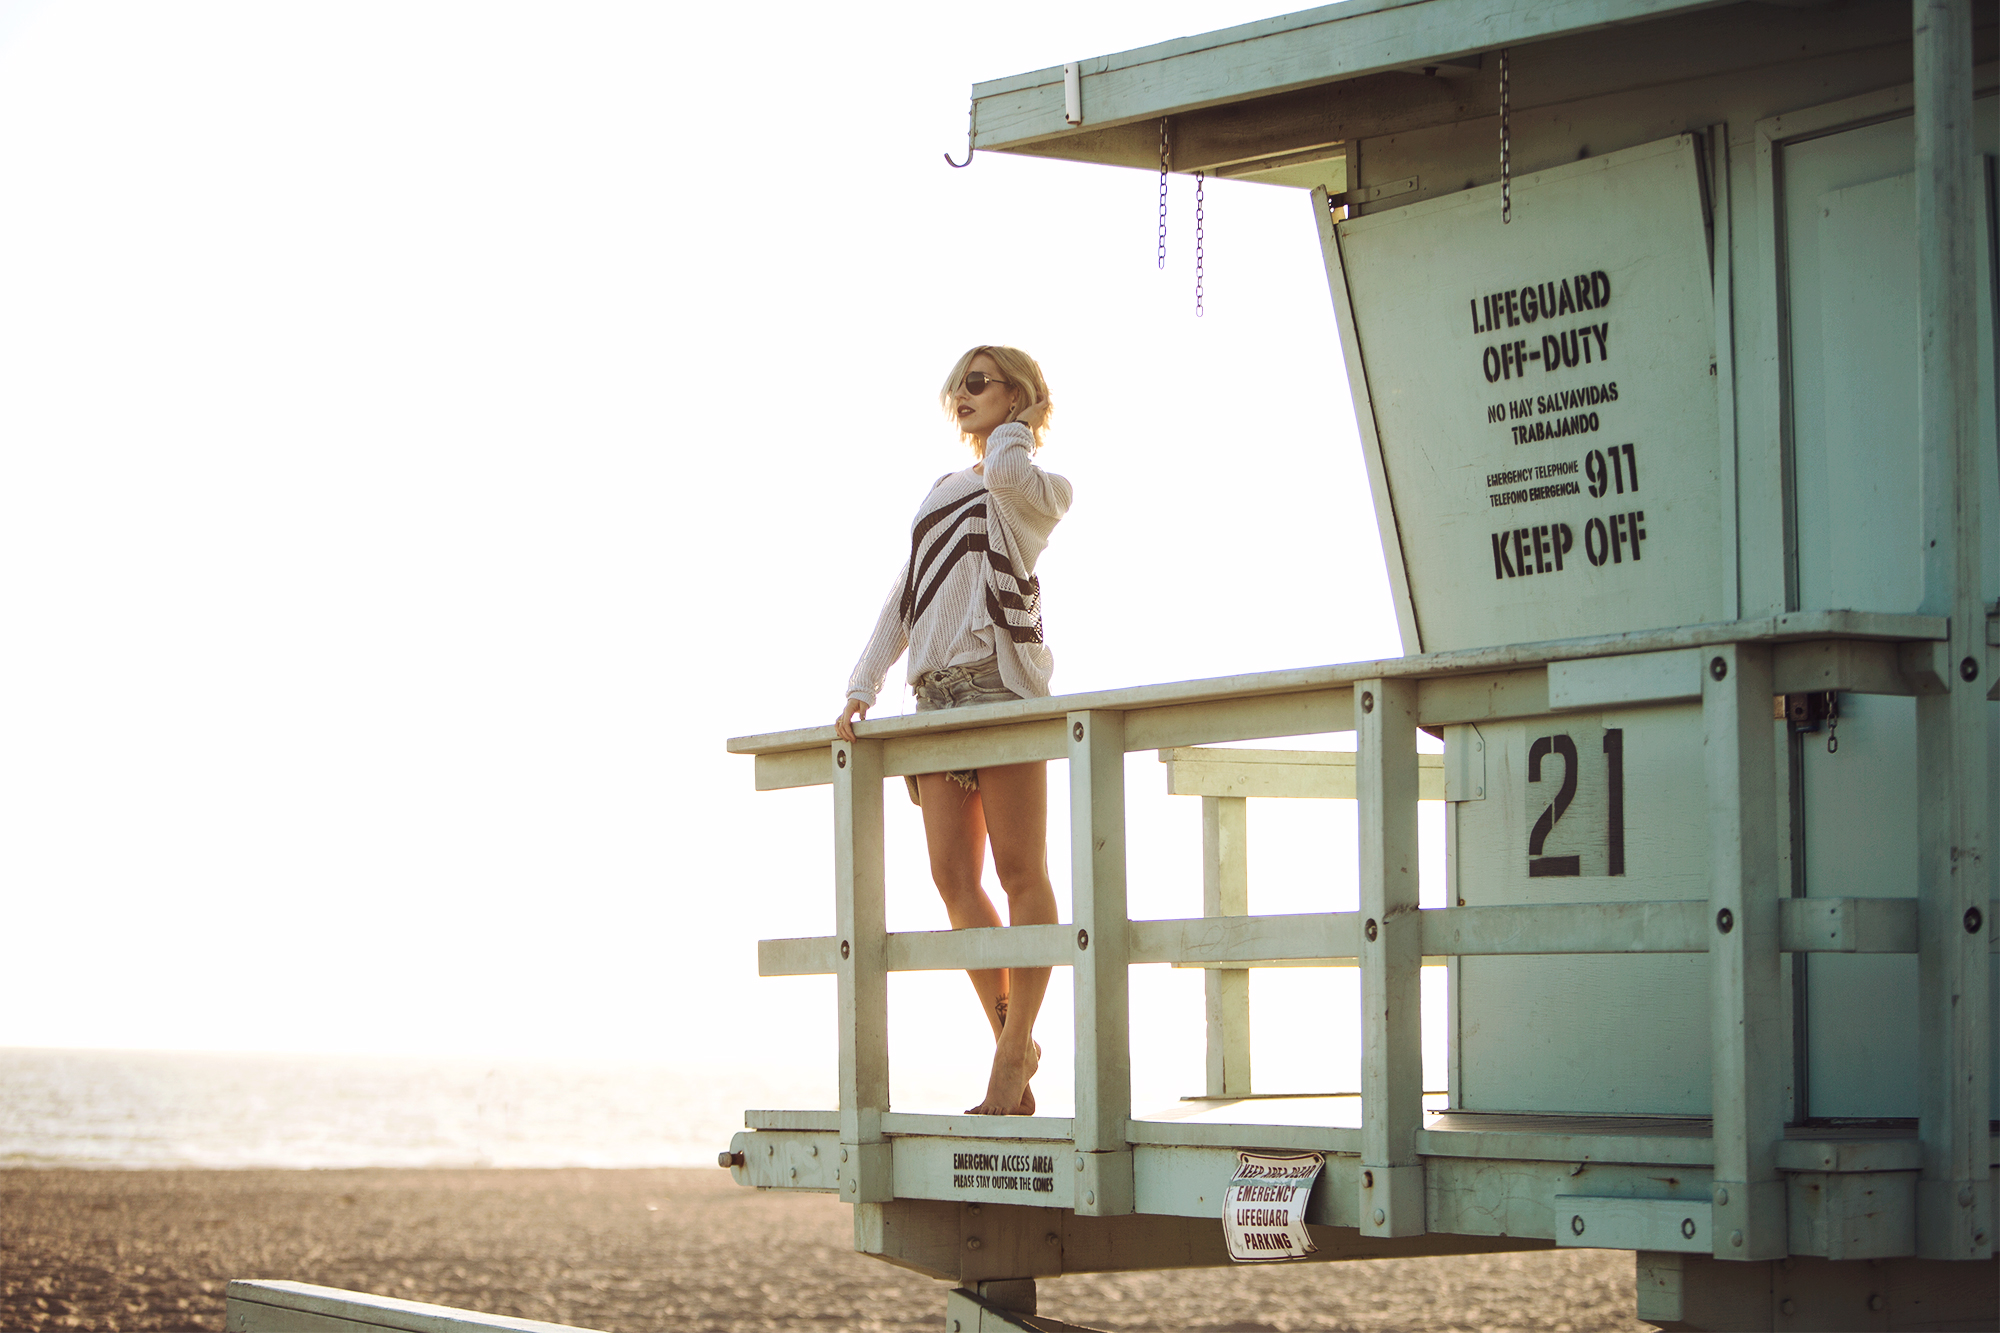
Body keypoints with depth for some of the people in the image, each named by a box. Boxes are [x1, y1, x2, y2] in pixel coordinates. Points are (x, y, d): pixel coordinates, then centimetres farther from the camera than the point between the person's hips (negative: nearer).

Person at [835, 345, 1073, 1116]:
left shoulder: (1036, 488, 8)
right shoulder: (940, 495, 26)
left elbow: (1004, 472, -19)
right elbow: (901, 601, 19)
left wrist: (1013, 425, 4)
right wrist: (862, 688, 7)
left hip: (1002, 680, -6)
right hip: (936, 691, 6)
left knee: (1020, 871, -7)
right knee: (953, 879, -3)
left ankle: (1014, 1051, -6)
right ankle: (1013, 1043, 6)